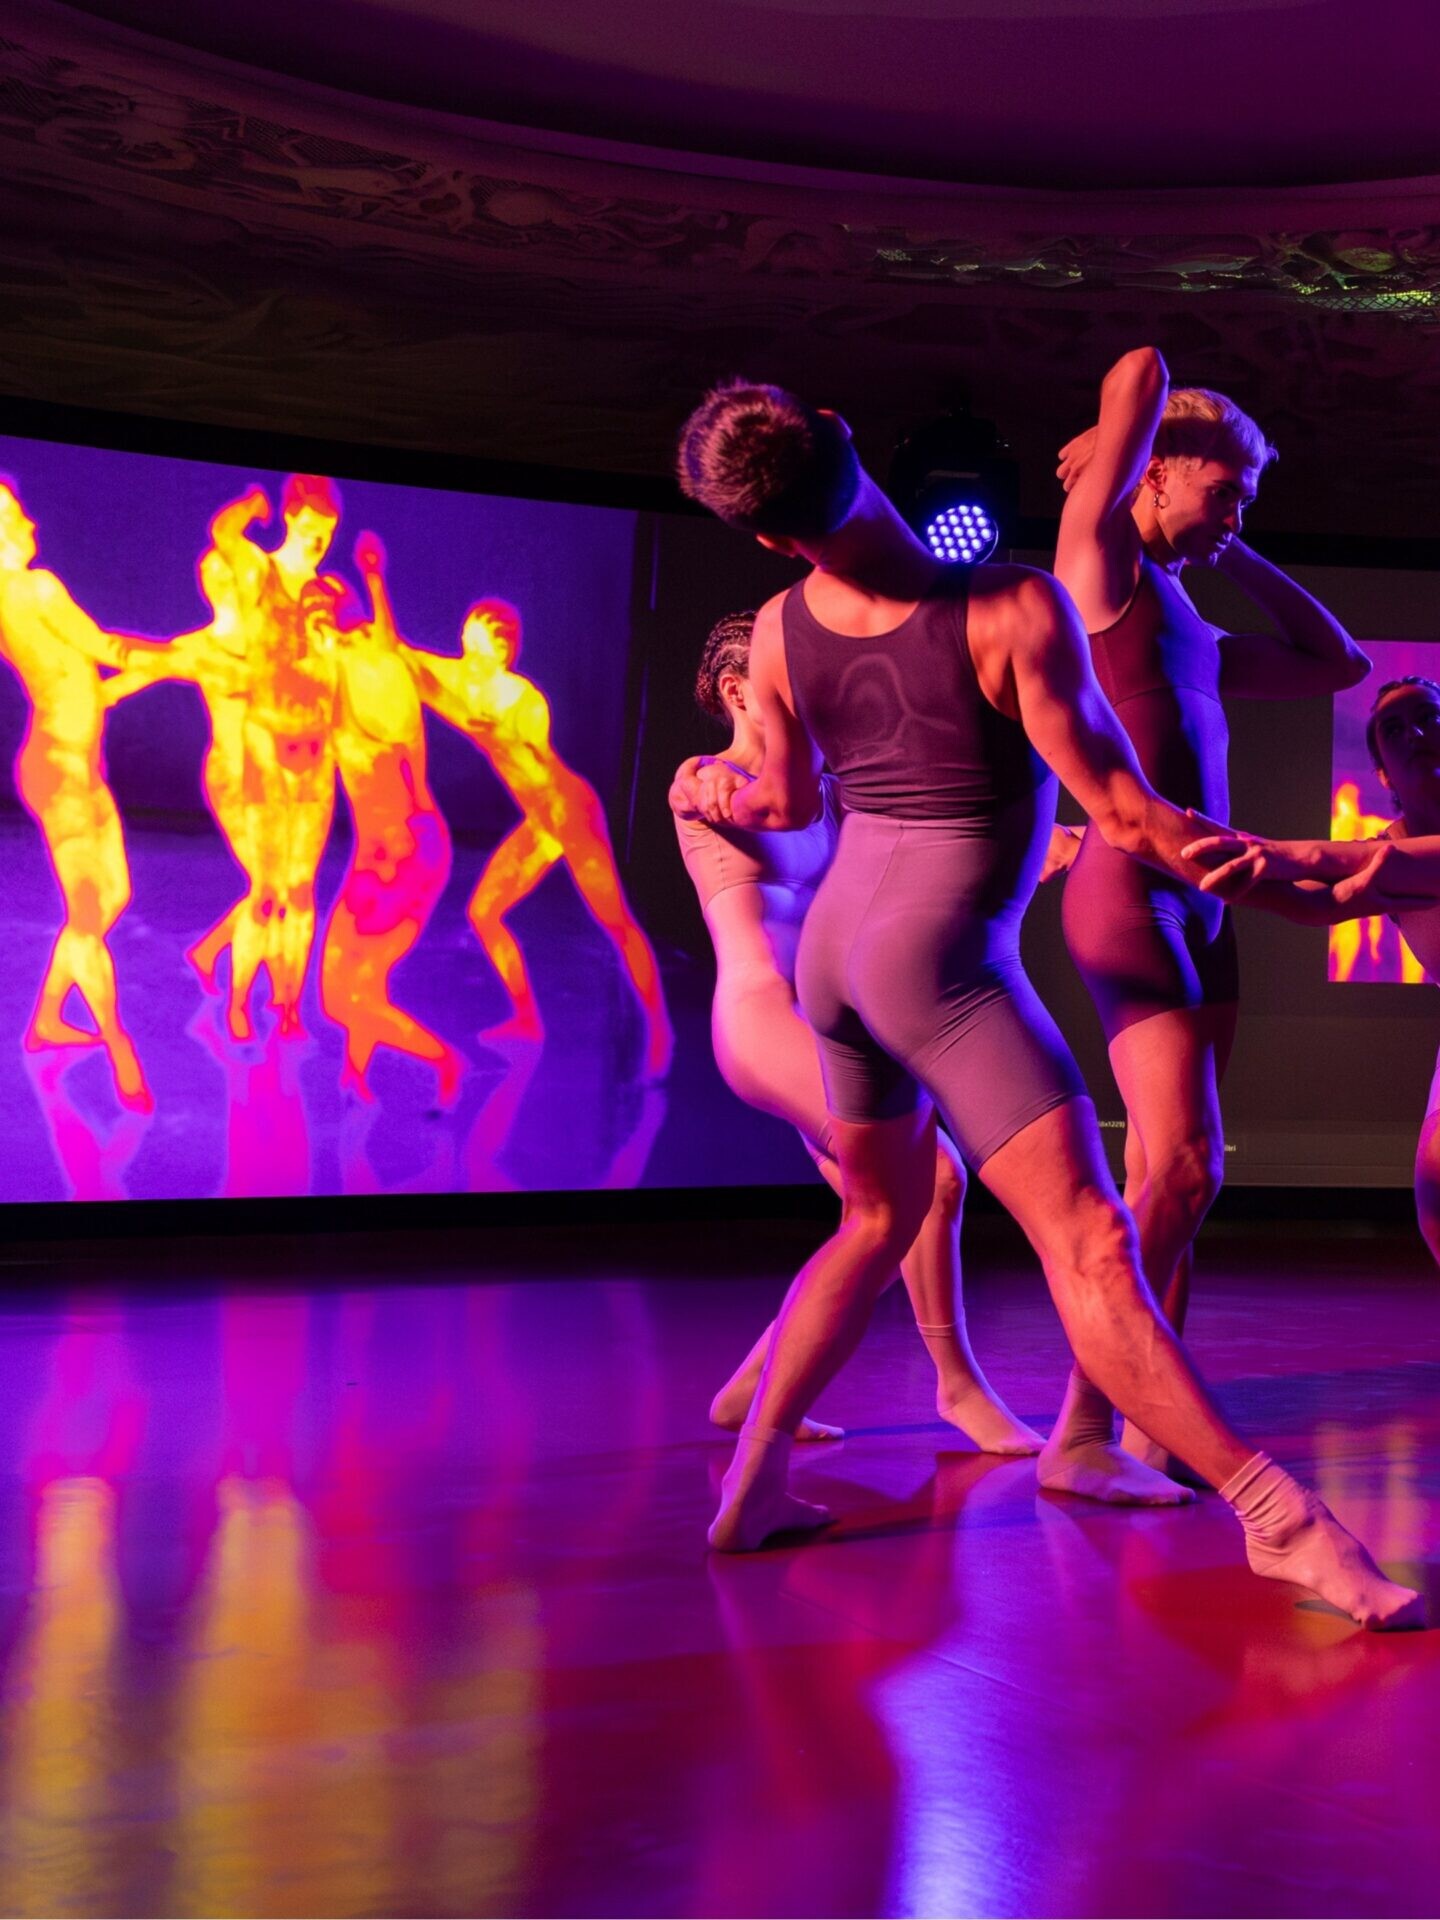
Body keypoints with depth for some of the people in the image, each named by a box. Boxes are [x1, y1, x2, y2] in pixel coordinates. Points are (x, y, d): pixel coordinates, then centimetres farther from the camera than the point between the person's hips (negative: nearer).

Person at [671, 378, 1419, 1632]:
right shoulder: (1012, 610, -16)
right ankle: (1279, 1520, -15)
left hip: (838, 940, 7)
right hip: (940, 951, -7)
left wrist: (717, 798, 39)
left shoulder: (781, 632, 1)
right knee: (1088, 1242, -12)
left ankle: (753, 1483, 22)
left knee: (879, 1220, 22)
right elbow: (1119, 812, -13)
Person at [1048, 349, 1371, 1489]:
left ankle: (1149, 1427, 10)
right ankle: (1080, 1429, -11)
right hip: (1131, 890, -9)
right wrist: (1111, 453, 14)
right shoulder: (1099, 560, 1)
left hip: (1199, 900, 9)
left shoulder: (1192, 633, 25)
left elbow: (1337, 665, 34)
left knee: (1171, 1179, 6)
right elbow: (1142, 371, -6)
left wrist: (1236, 558, 30)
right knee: (1183, 1169, -15)